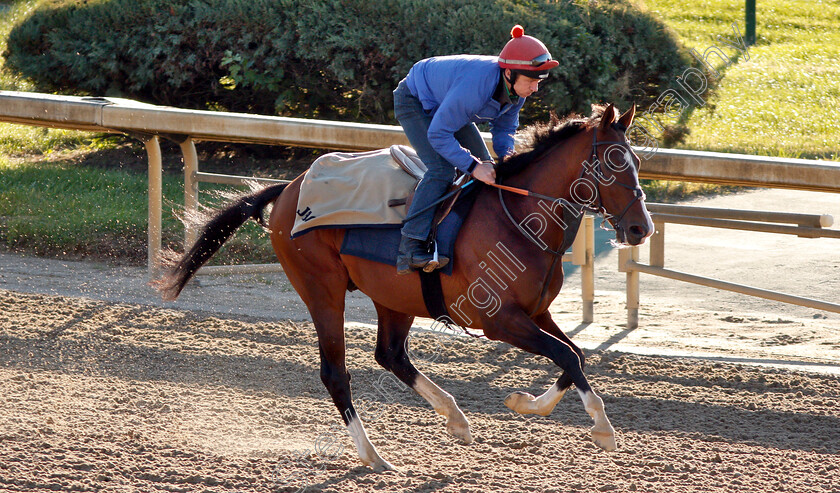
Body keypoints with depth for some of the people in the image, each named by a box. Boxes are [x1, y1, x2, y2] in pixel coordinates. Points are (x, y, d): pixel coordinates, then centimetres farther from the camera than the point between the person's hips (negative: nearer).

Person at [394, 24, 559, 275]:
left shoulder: (517, 88, -19)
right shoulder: (475, 85, -43)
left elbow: (504, 127, -1)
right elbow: (438, 134, -36)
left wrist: (505, 158, -20)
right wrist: (473, 166, -40)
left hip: (445, 102, 9)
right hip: (415, 102, -9)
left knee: (487, 169, 4)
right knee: (441, 170, -25)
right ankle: (410, 249, -30)